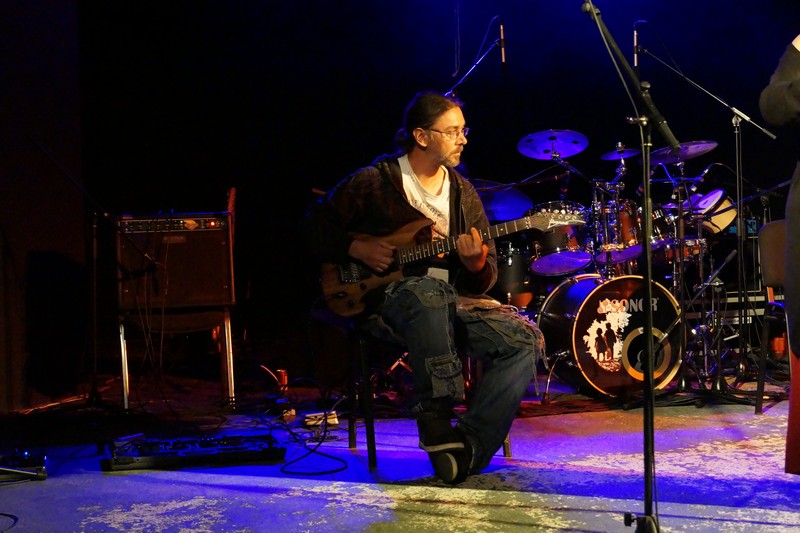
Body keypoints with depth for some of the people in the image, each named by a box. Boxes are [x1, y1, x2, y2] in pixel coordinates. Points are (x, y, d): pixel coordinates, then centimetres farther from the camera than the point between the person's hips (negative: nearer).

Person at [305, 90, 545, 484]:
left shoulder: (464, 194, 15)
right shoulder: (374, 181, 1)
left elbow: (486, 280, 13)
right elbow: (315, 226, 5)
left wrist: (476, 262, -11)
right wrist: (357, 249, -10)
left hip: (453, 304, 5)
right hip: (386, 299, -5)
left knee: (524, 340, -19)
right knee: (430, 291, -41)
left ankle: (468, 449, -20)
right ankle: (435, 423, -35)